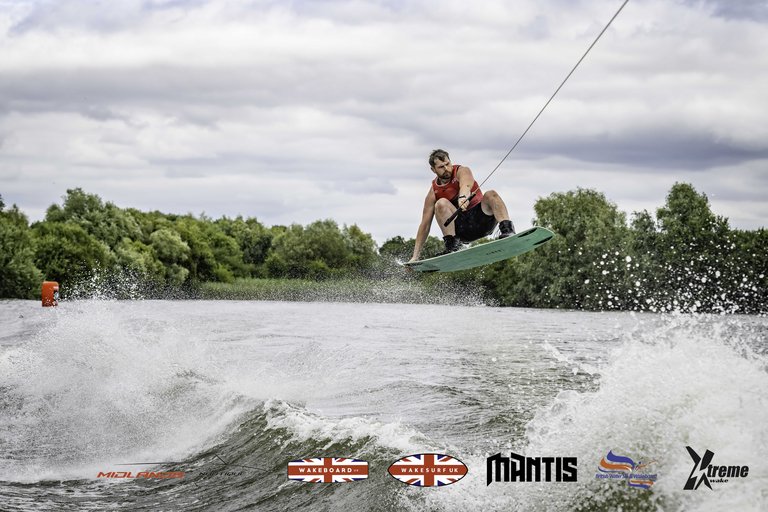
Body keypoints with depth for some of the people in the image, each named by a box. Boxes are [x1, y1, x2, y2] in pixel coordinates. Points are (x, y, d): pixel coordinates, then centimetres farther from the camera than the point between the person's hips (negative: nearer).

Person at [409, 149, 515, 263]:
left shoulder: (462, 171, -4)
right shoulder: (433, 193, 2)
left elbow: (465, 185, -30)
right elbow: (425, 225, 4)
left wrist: (463, 197, -56)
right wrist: (415, 256, -1)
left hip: (482, 219, -1)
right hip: (463, 230, 1)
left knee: (491, 194, -28)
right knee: (441, 203, -22)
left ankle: (507, 229, -48)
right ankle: (452, 245, -31)